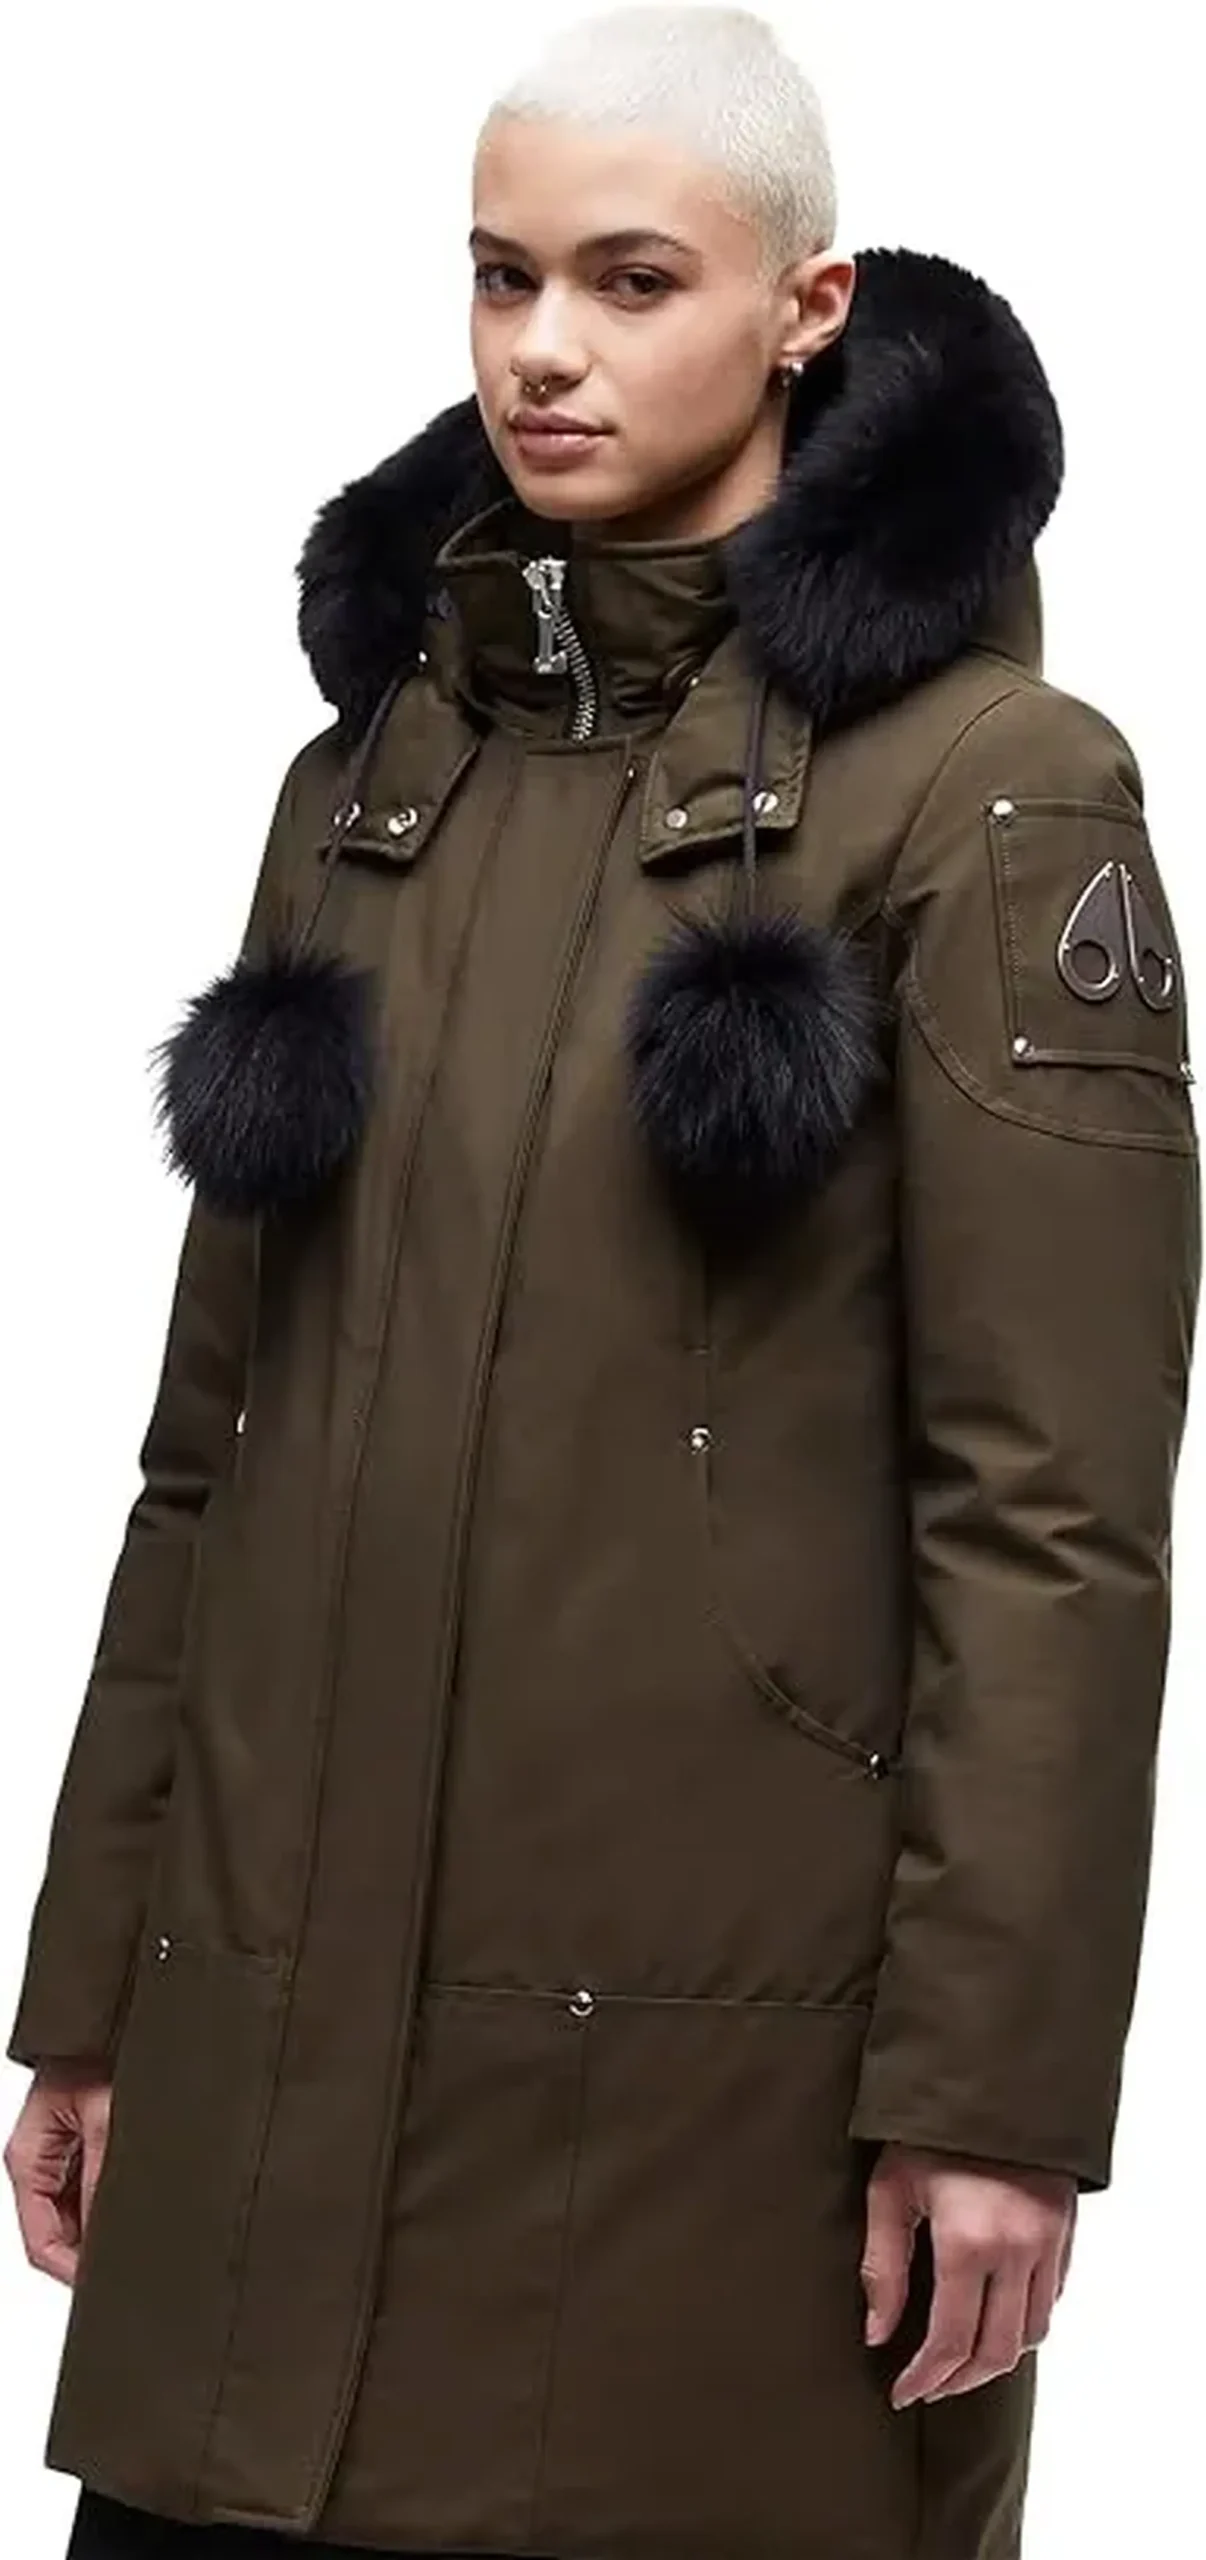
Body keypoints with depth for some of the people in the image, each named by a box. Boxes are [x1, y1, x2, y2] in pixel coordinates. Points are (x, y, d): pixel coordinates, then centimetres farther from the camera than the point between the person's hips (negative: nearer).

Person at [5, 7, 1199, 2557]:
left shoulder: (983, 781, -6)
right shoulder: (373, 766, 11)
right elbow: (217, 1428, 12)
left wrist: (989, 2078, -14)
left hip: (725, 2003, -5)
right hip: (284, 2005, 5)